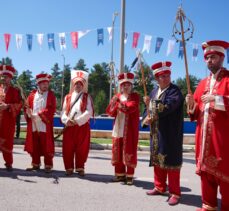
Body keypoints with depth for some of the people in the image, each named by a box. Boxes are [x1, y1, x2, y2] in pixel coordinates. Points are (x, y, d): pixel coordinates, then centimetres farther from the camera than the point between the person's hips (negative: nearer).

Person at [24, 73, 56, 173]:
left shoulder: (51, 95, 2)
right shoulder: (32, 94, 12)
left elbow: (51, 109, -9)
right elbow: (27, 107, 9)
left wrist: (38, 115, -15)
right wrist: (29, 114, -12)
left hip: (45, 125, -3)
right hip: (33, 125, 3)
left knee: (46, 146, -1)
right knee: (34, 146, 9)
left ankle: (48, 165, 7)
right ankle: (35, 164, 21)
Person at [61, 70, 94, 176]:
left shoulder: (87, 97, 4)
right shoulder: (68, 97, 12)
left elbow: (89, 112, -8)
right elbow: (64, 111, 6)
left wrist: (77, 121, -16)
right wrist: (66, 120, -14)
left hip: (82, 126, -2)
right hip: (69, 126, 2)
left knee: (81, 148, 2)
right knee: (68, 148, 3)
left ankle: (80, 168, 14)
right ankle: (69, 168, 15)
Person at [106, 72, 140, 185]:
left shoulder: (135, 96, 0)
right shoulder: (117, 96, 13)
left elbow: (131, 107, -20)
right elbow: (110, 112, 5)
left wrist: (119, 104, -15)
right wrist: (114, 104, -11)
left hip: (130, 130, -4)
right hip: (118, 129, 4)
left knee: (129, 152, -1)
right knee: (118, 151, 7)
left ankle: (130, 176, 7)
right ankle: (120, 174, 19)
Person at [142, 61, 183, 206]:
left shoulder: (175, 91, -11)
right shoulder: (154, 92, 13)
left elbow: (166, 108, -25)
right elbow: (148, 110, 14)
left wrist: (150, 104, -12)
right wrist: (146, 119, -8)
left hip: (170, 134, -7)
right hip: (156, 133, 7)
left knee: (171, 161, -2)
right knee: (157, 160, 15)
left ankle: (174, 193, 9)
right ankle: (160, 187, 30)